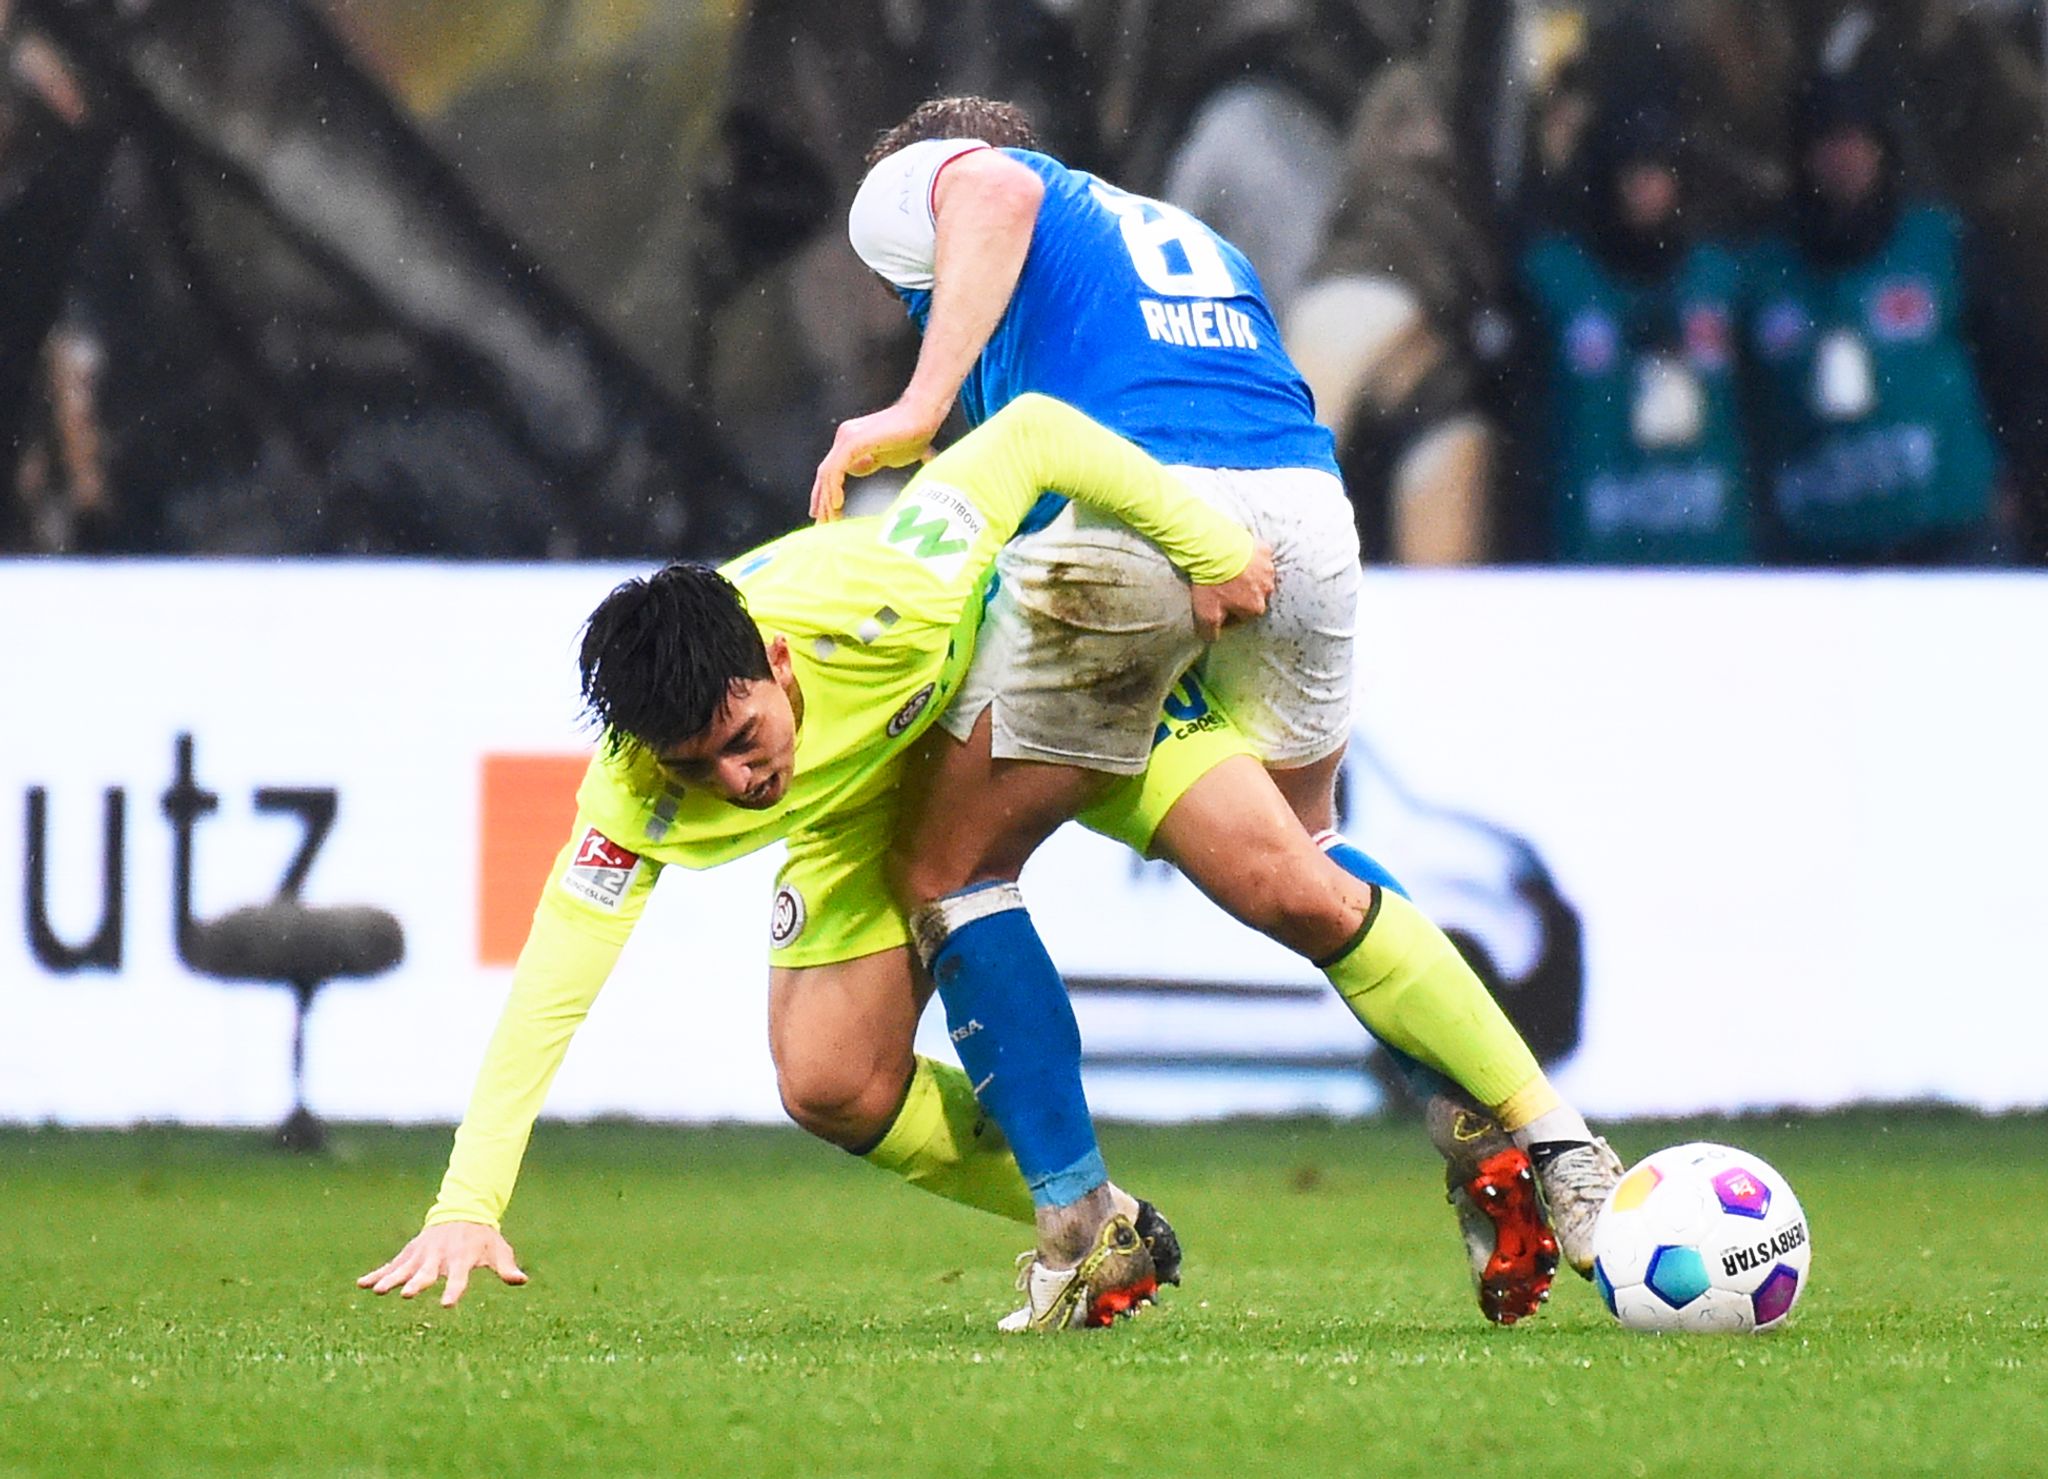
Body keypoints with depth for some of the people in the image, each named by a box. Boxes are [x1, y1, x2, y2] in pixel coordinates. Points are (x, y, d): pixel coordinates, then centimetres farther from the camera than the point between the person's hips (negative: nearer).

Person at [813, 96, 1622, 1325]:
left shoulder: (916, 182, 21)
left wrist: (913, 412, -11)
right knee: (1292, 880, 26)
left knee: (949, 873, 11)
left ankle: (1082, 1225, 5)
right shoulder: (1197, 244, 41)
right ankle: (1545, 1138, 19)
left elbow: (994, 192, -3)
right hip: (1307, 513, 6)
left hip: (1124, 517, -6)